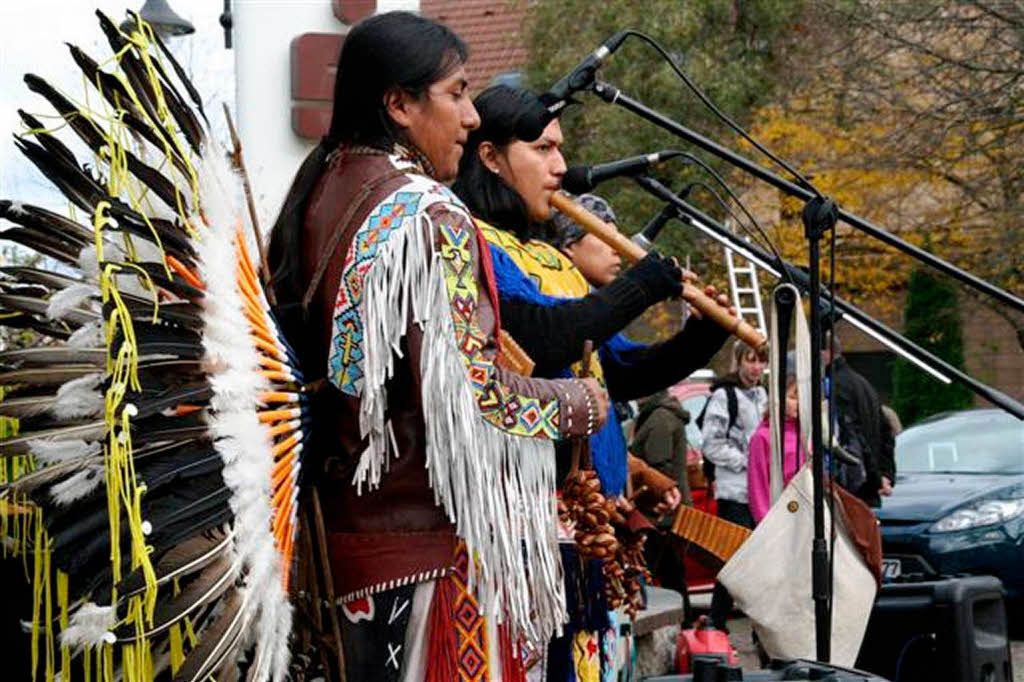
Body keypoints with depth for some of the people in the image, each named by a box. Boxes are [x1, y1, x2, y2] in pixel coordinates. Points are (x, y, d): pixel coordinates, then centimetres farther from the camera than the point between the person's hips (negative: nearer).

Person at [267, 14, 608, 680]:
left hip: (347, 523, 9)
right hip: (432, 530, -8)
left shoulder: (318, 198, 10)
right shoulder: (428, 213, -15)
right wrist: (579, 405, -3)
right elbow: (468, 392, -19)